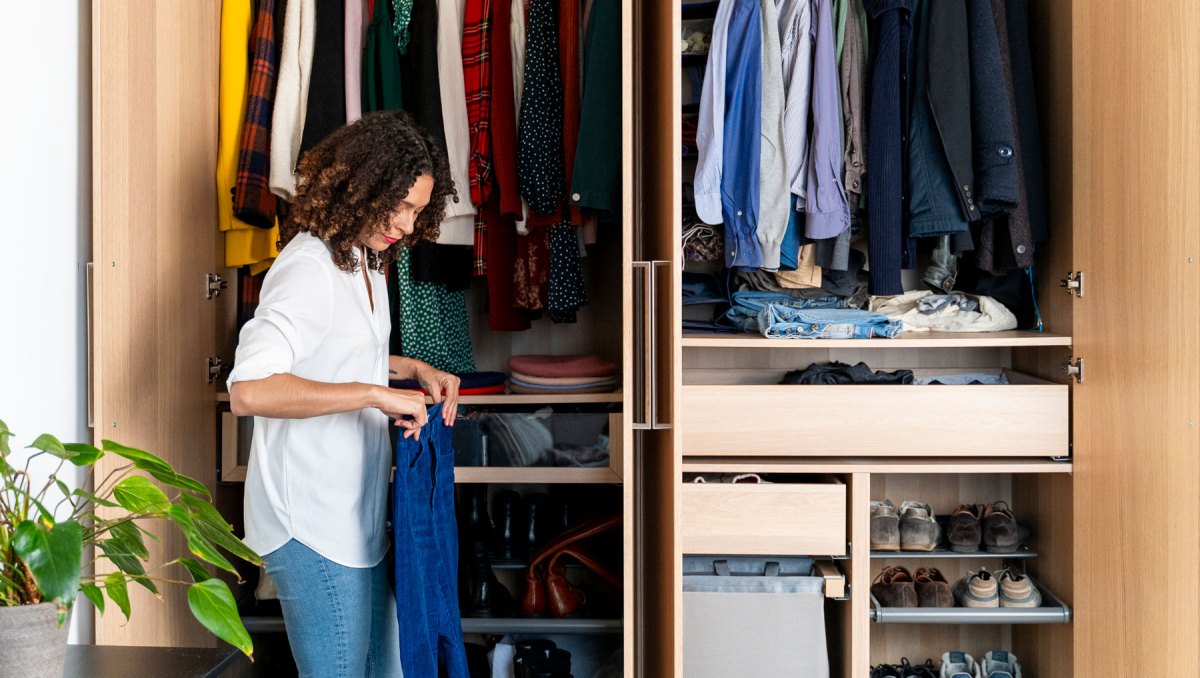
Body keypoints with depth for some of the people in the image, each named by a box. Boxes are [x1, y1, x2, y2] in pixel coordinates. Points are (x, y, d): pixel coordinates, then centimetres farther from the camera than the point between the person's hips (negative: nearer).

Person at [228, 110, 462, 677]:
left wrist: (414, 369, 12)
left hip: (357, 515, 10)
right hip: (313, 524, -10)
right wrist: (376, 393, -30)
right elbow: (248, 390, -32)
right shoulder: (309, 268, -20)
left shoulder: (362, 258, 11)